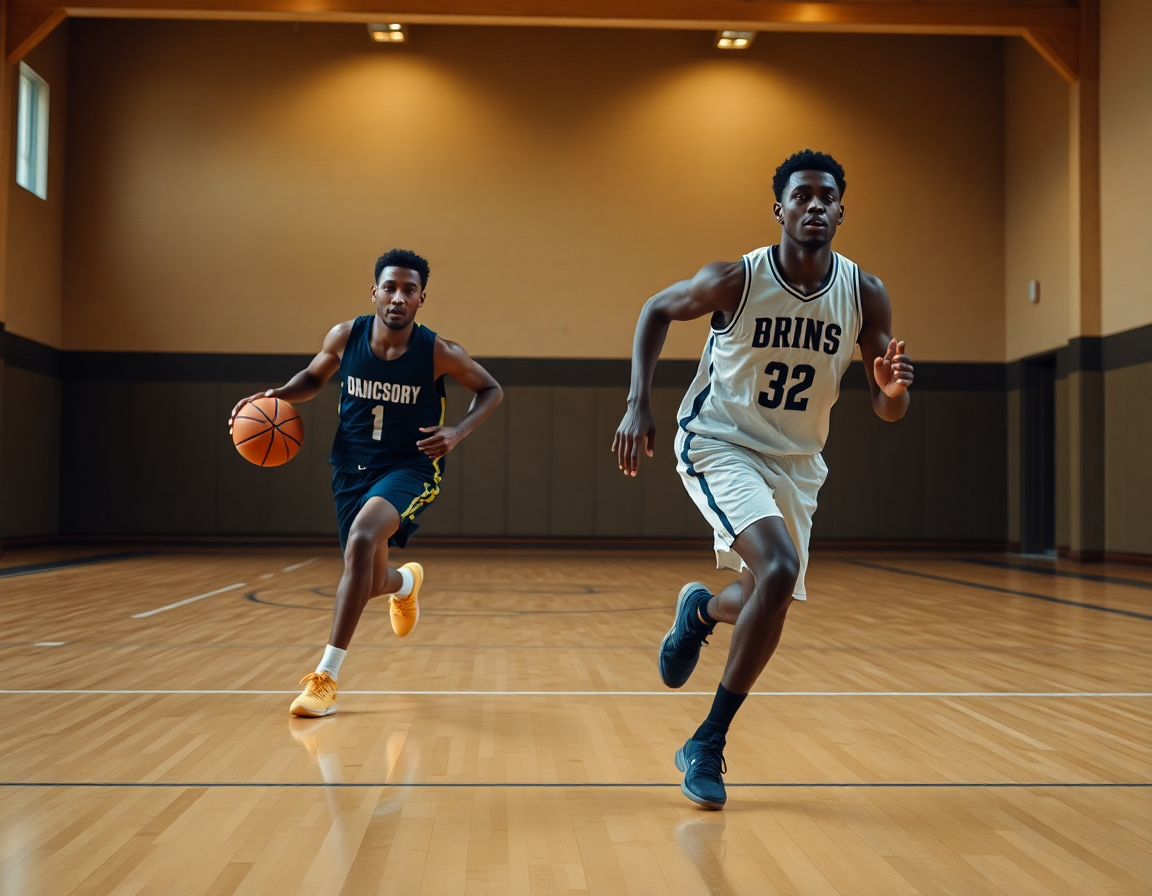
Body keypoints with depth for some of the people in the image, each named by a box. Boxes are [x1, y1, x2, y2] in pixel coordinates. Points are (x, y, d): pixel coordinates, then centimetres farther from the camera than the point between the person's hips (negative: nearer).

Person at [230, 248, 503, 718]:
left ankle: (326, 677, -24)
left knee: (362, 539, -33)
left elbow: (491, 389, 0)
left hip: (410, 466, -4)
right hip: (352, 467, 4)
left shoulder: (439, 352, -15)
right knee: (372, 583, 10)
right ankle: (406, 580, 54)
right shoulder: (345, 336, -8)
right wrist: (277, 394, -9)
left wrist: (457, 433, -17)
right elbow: (313, 377, 12)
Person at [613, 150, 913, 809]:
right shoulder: (736, 280, -17)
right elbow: (656, 311, 0)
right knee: (778, 570, -27)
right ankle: (708, 742, -11)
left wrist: (893, 389, -29)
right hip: (720, 445, -5)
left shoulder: (865, 295, -9)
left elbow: (888, 410, -4)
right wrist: (639, 403, -11)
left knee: (766, 605, 10)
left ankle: (701, 610, 49)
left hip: (796, 462, 5)